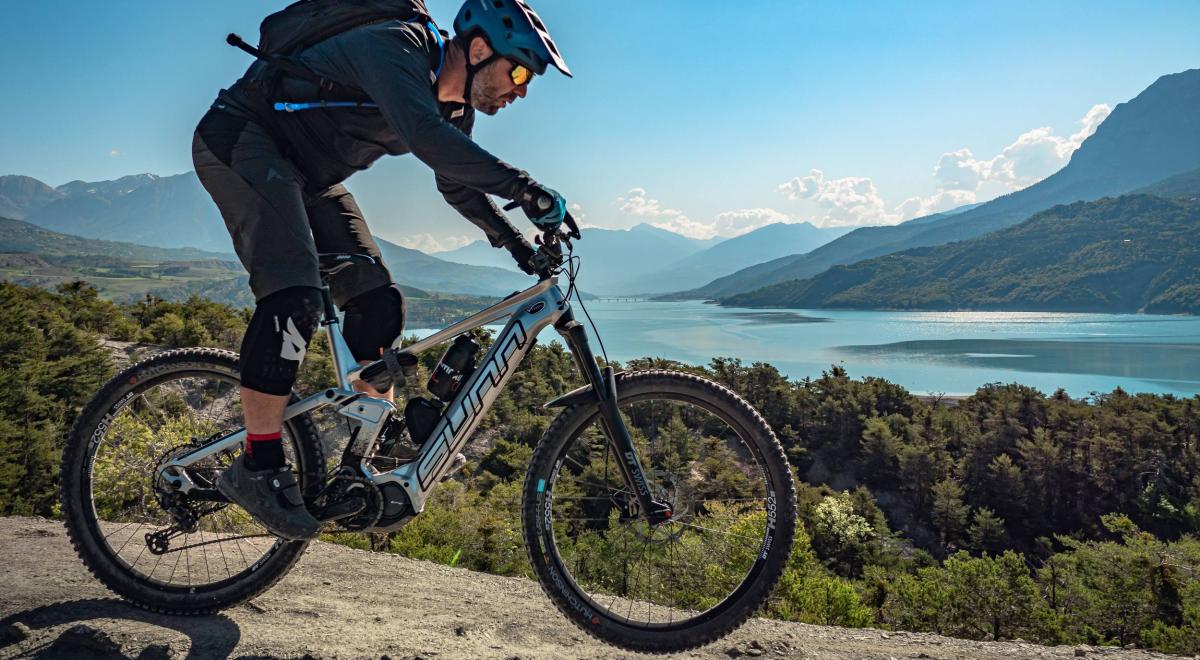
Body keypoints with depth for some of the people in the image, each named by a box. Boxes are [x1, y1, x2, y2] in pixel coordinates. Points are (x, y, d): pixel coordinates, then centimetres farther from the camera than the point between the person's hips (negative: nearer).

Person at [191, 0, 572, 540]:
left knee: (378, 303, -1)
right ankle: (257, 467, -19)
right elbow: (422, 135, -45)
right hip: (239, 139, -9)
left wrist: (519, 245, 8)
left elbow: (458, 183, 17)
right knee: (295, 295, -28)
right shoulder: (396, 47, -25)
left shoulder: (455, 109, 2)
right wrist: (524, 189, -46)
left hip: (308, 174, 9)